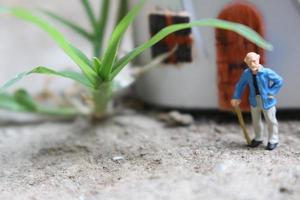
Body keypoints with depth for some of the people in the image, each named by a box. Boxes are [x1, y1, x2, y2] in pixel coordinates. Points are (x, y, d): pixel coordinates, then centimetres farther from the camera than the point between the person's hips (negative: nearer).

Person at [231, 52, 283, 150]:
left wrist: (271, 92, -13)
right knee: (256, 120, 18)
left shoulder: (266, 72, -19)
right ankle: (258, 138, 38)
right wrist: (236, 97, 4)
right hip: (254, 101, 4)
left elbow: (279, 81, -10)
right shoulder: (246, 73, -7)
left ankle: (273, 140, 23)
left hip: (267, 101, -4)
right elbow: (240, 85, 7)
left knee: (271, 121, 8)